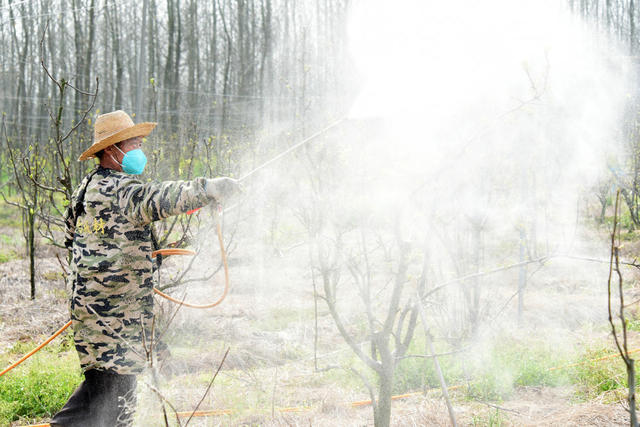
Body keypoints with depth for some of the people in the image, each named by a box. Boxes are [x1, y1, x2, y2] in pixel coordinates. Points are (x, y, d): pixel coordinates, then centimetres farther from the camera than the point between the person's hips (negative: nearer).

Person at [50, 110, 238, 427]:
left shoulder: (87, 187, 15)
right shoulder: (119, 190, -15)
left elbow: (70, 235, 25)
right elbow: (157, 199, -34)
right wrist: (207, 189, -37)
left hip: (90, 300, 10)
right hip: (115, 309, -10)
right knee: (113, 380, -6)